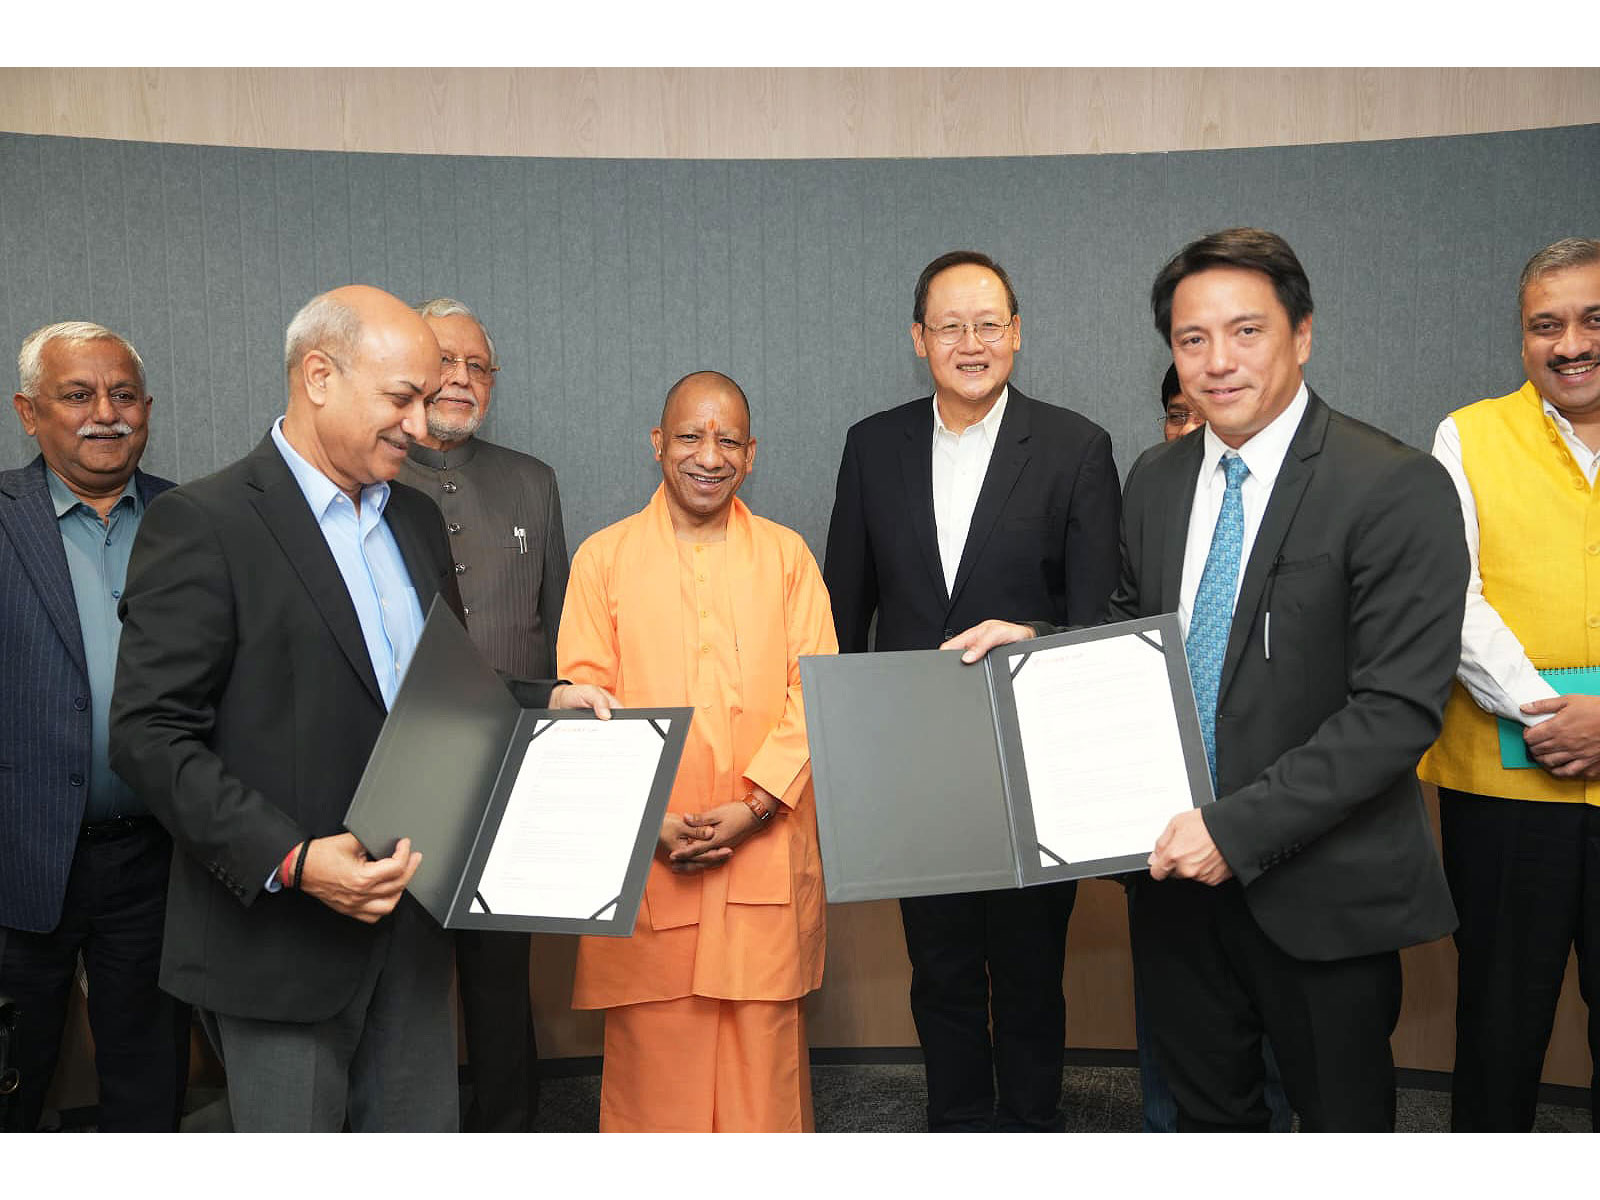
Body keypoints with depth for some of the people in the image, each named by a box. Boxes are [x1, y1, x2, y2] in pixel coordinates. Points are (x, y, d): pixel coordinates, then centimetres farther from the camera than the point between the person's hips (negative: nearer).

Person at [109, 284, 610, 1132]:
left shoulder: (417, 519, 11)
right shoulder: (200, 523, -12)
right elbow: (149, 737, -16)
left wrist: (547, 703, 2)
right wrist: (291, 861, -24)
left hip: (411, 918, 6)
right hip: (280, 930, -6)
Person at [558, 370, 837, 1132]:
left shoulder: (787, 556, 8)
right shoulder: (603, 557, 6)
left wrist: (753, 805, -11)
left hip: (765, 851, 1)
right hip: (641, 856, 0)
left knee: (764, 1044, 5)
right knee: (651, 1050, 5)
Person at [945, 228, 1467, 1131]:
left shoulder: (1397, 489, -16)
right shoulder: (1157, 479, 5)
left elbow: (1398, 708, -21)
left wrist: (1241, 826, -25)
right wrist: (1036, 641, -2)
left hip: (1319, 886, -5)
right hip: (1182, 867, 6)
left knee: (1343, 1120, 15)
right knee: (1208, 1108, 23)